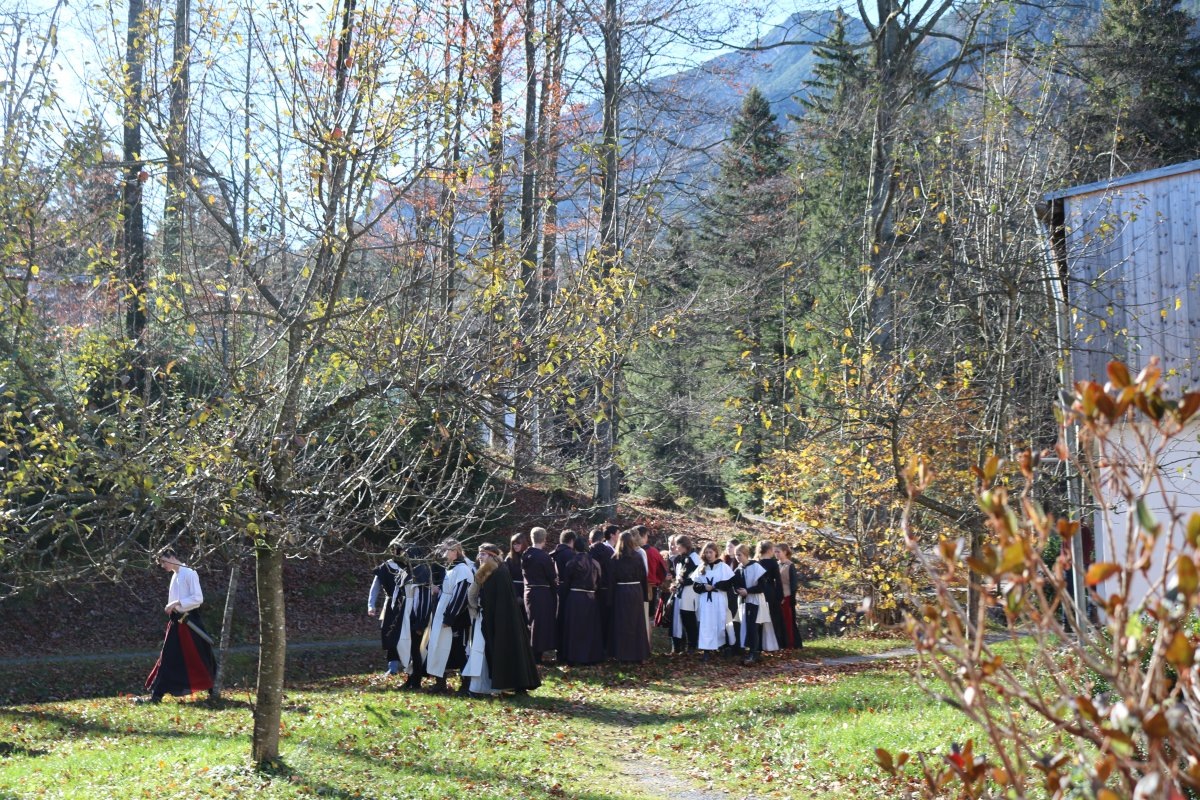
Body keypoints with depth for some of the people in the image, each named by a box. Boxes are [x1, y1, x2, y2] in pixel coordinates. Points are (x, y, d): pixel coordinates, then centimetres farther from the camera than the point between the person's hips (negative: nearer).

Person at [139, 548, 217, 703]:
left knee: (199, 659, -5)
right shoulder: (175, 576, 15)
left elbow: (198, 598, -18)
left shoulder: (189, 573, -11)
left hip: (189, 622, -8)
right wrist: (171, 607, 4)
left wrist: (176, 603, -20)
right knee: (168, 659, 9)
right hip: (176, 622, 9)